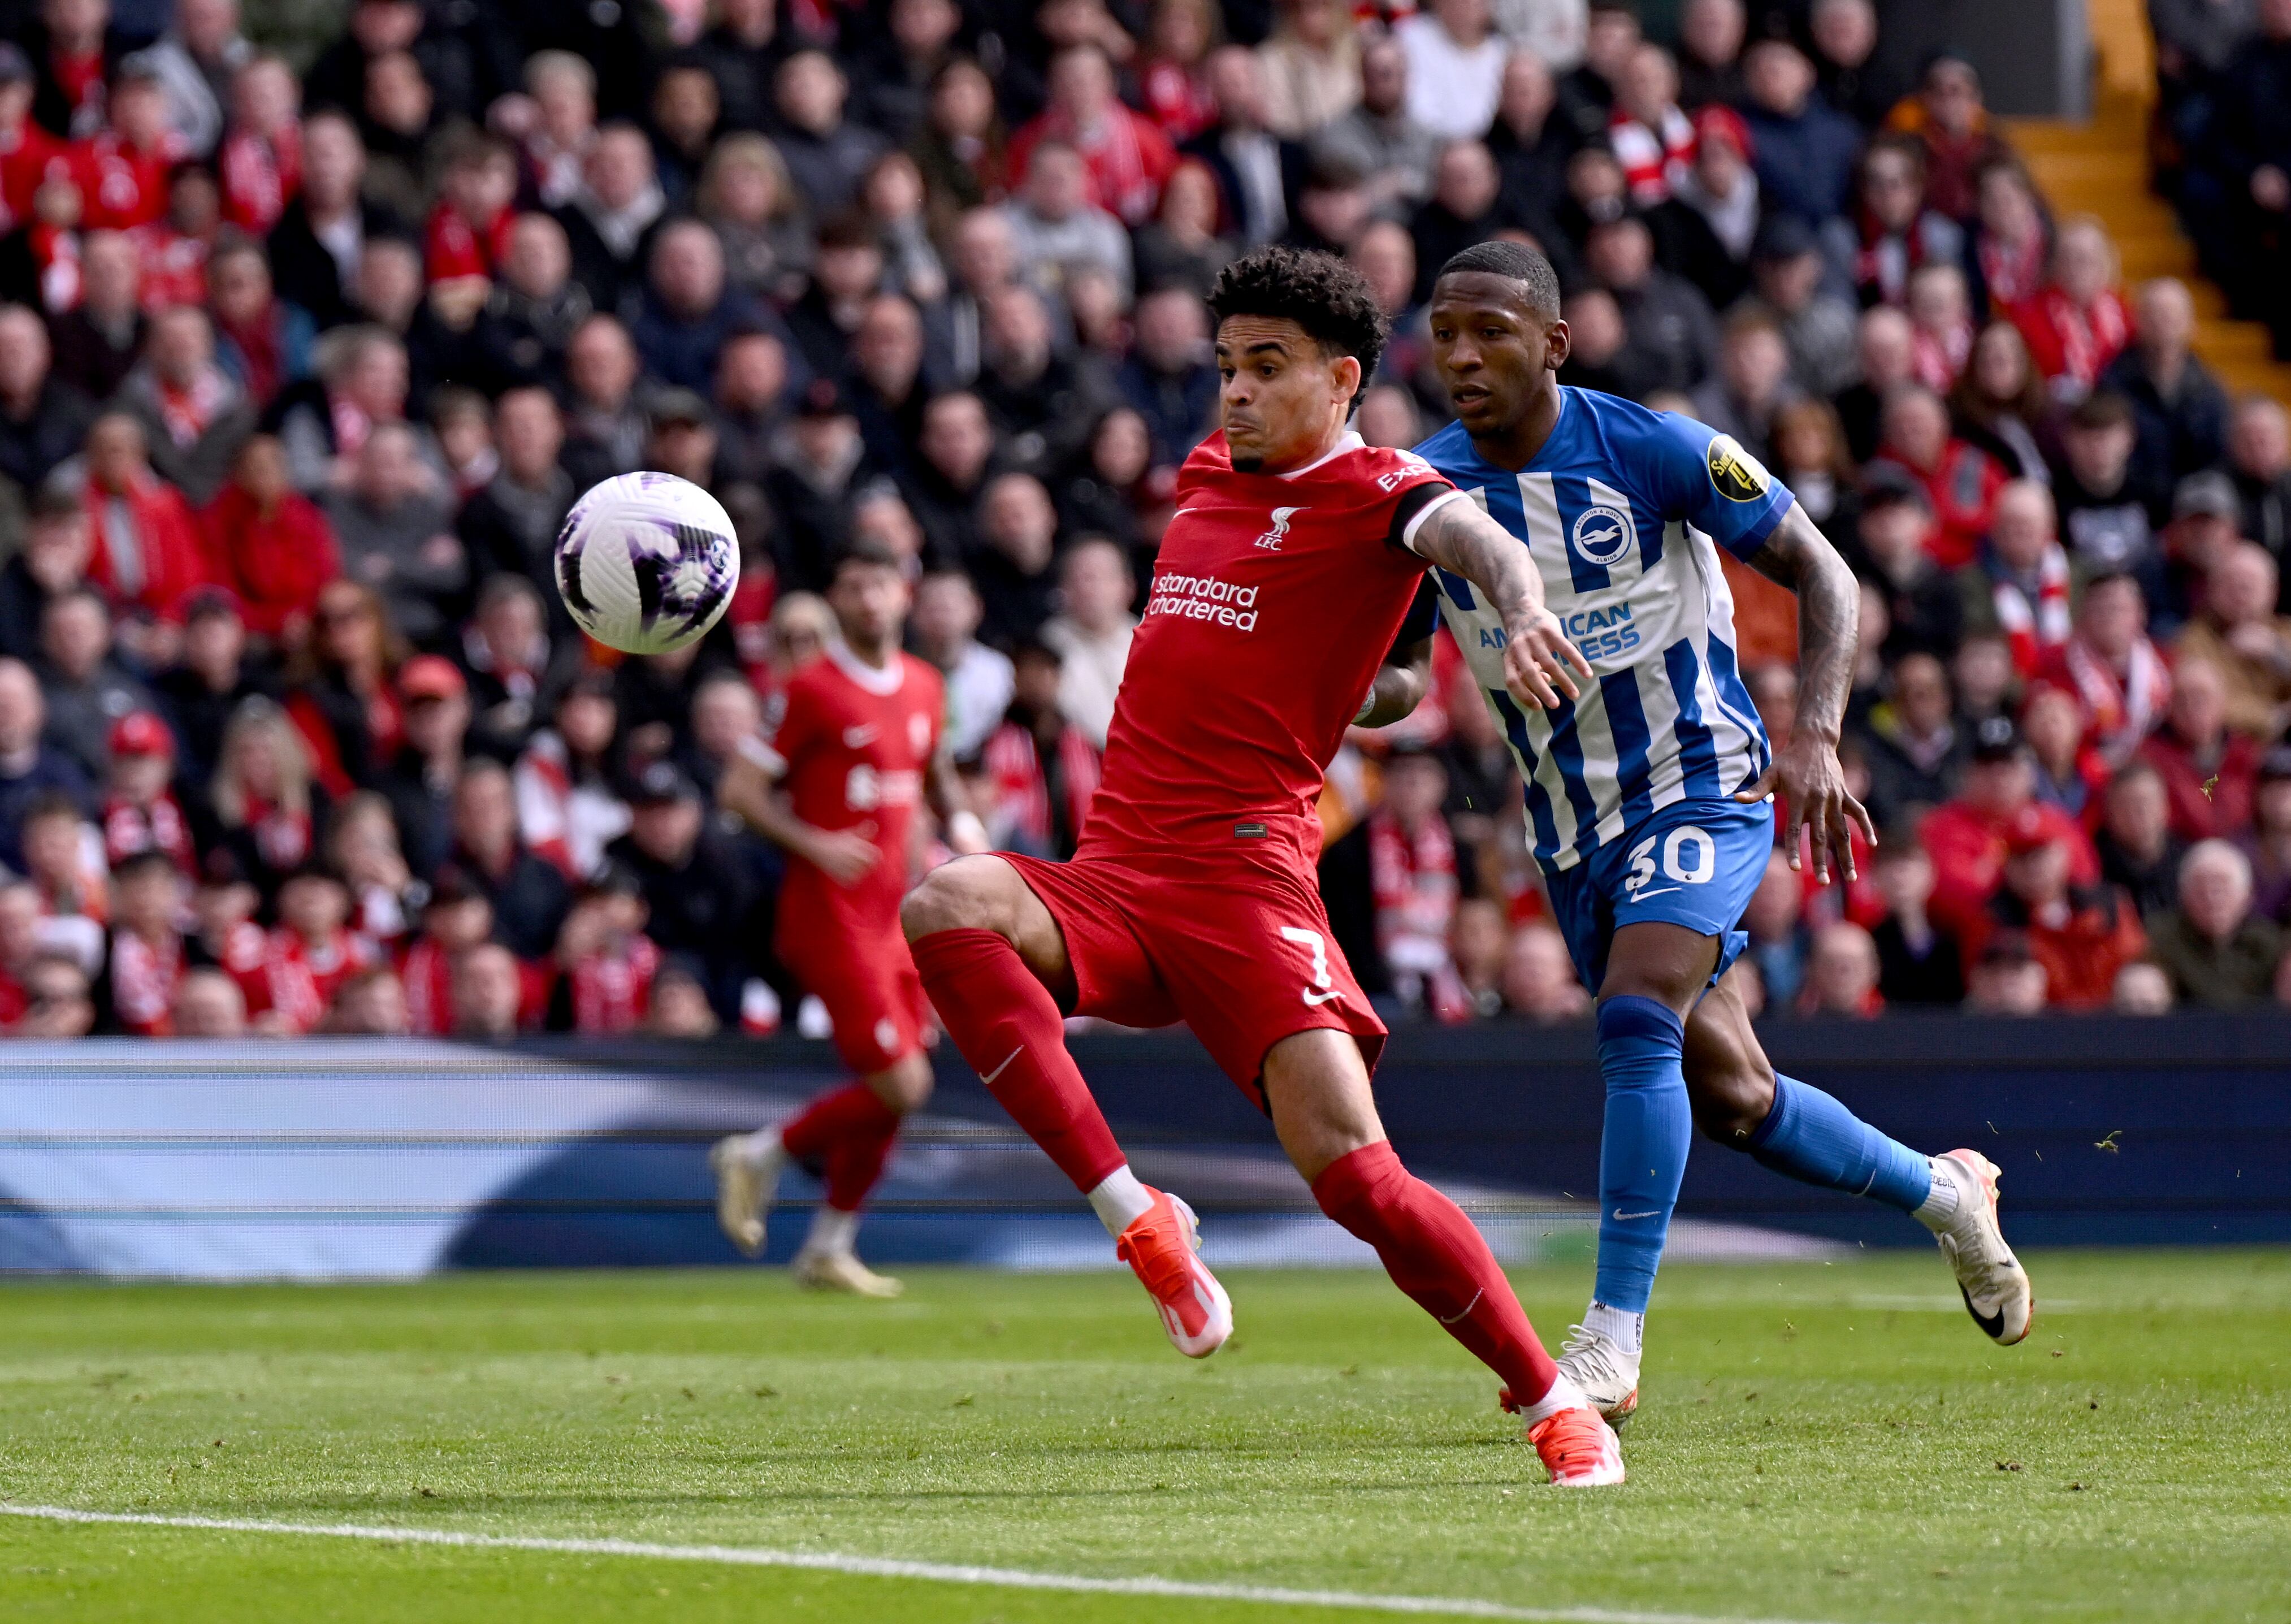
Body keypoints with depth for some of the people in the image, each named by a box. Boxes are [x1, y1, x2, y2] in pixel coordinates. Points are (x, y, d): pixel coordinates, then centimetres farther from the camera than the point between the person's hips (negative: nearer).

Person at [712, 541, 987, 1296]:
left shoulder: (924, 687, 11)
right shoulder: (815, 690, -9)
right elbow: (740, 788, -10)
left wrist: (963, 826, 8)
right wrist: (814, 845, -22)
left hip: (892, 915, 7)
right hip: (831, 915, -7)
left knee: (890, 1093, 8)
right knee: (899, 1085, -13)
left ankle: (829, 1250, 20)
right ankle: (761, 1155, 6)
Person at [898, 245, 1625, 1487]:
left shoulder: (1372, 493, -1)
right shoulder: (1206, 478, 21)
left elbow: (1472, 537, -24)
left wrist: (1526, 615, -44)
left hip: (1244, 880, -6)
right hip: (1110, 879, 6)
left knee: (1348, 1166, -17)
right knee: (944, 906, -26)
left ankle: (1552, 1405, 2)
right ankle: (1134, 1221, -24)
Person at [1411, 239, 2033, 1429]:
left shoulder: (1655, 452, -16)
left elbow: (1821, 576, -9)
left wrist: (1815, 736, -23)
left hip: (1701, 785, -5)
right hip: (1572, 827, 5)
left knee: (1637, 1019, -27)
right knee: (1729, 1100, 10)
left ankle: (1612, 1342, -24)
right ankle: (1944, 1194, 36)